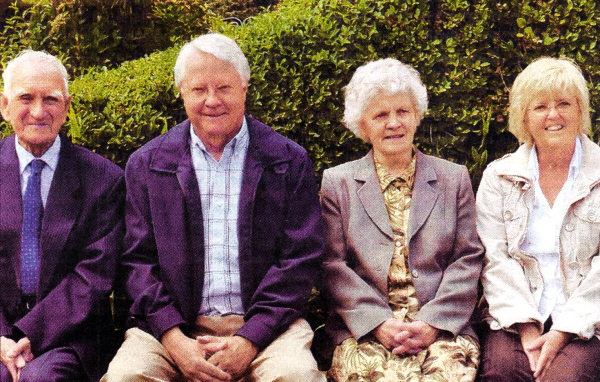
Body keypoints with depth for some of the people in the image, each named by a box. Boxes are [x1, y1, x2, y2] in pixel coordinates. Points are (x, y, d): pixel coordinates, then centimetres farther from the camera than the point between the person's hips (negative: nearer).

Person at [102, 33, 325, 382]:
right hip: (173, 325, 1)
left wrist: (249, 340, -11)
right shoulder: (146, 164, 10)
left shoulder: (291, 161, 6)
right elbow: (138, 260, 5)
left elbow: (301, 259, 0)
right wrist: (173, 339, -10)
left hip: (263, 325, -1)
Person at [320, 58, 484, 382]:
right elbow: (332, 265, 4)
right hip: (364, 331, -1)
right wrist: (378, 323, -10)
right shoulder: (337, 183, 12)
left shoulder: (454, 179, 15)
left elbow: (468, 260, 8)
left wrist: (433, 323, -7)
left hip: (440, 328, 1)